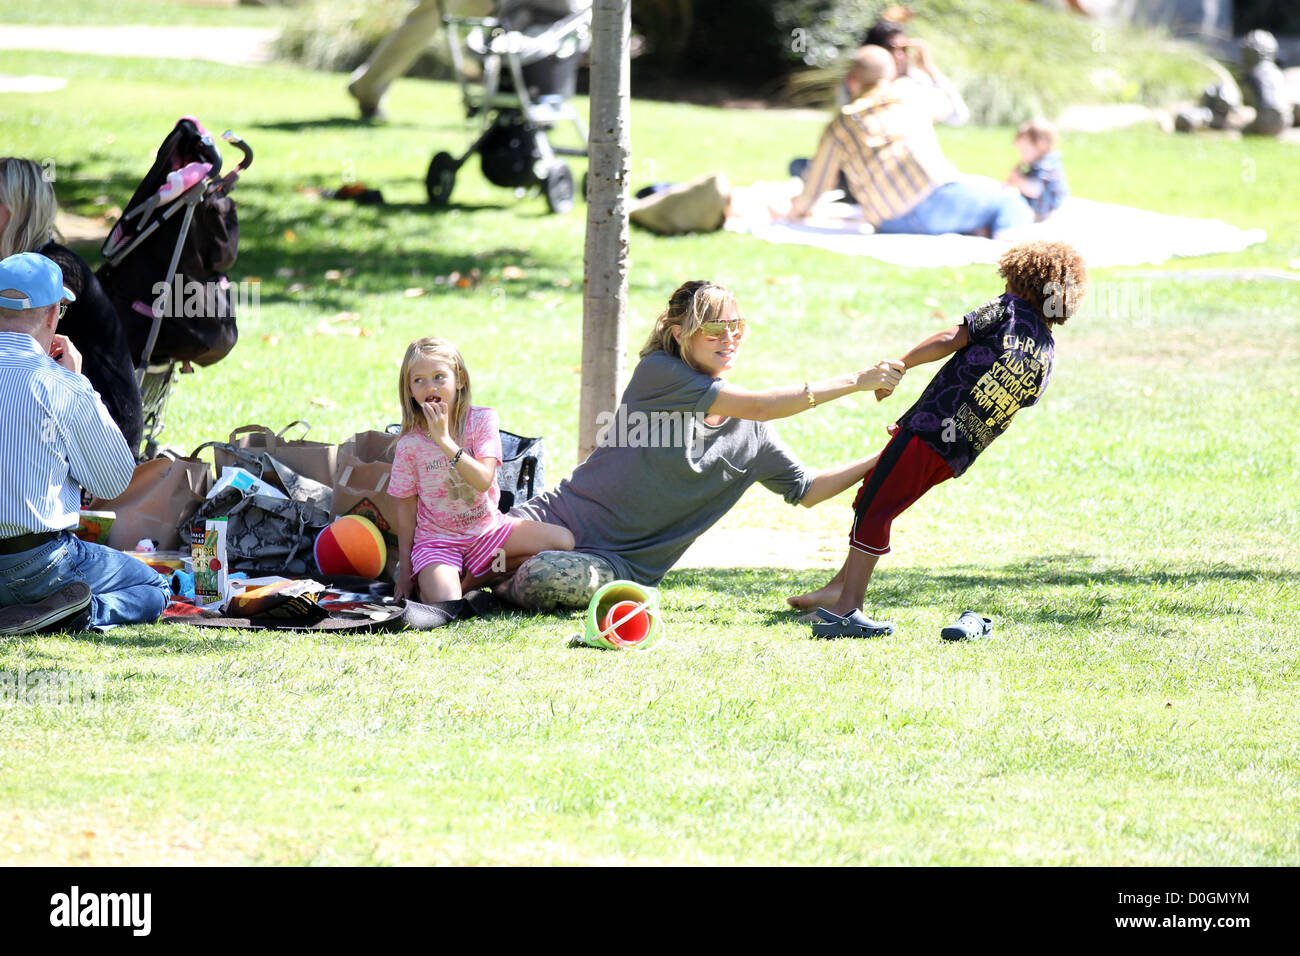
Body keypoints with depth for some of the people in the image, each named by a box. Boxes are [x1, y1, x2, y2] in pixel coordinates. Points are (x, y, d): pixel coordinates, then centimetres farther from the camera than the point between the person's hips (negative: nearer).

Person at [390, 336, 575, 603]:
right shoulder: (409, 445, -9)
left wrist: (444, 441, -31)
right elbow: (406, 508, -1)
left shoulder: (482, 420, -9)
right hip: (436, 538, -3)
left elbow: (484, 480, -23)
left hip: (487, 528, 3)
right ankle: (426, 582, 6)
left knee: (563, 541, -14)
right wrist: (404, 572, -1)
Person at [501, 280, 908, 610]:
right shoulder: (657, 374, -11)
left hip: (623, 563, 2)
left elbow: (807, 489, 16)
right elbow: (758, 406, -19)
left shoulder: (750, 433, 5)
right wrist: (855, 382, -19)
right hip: (563, 519, -2)